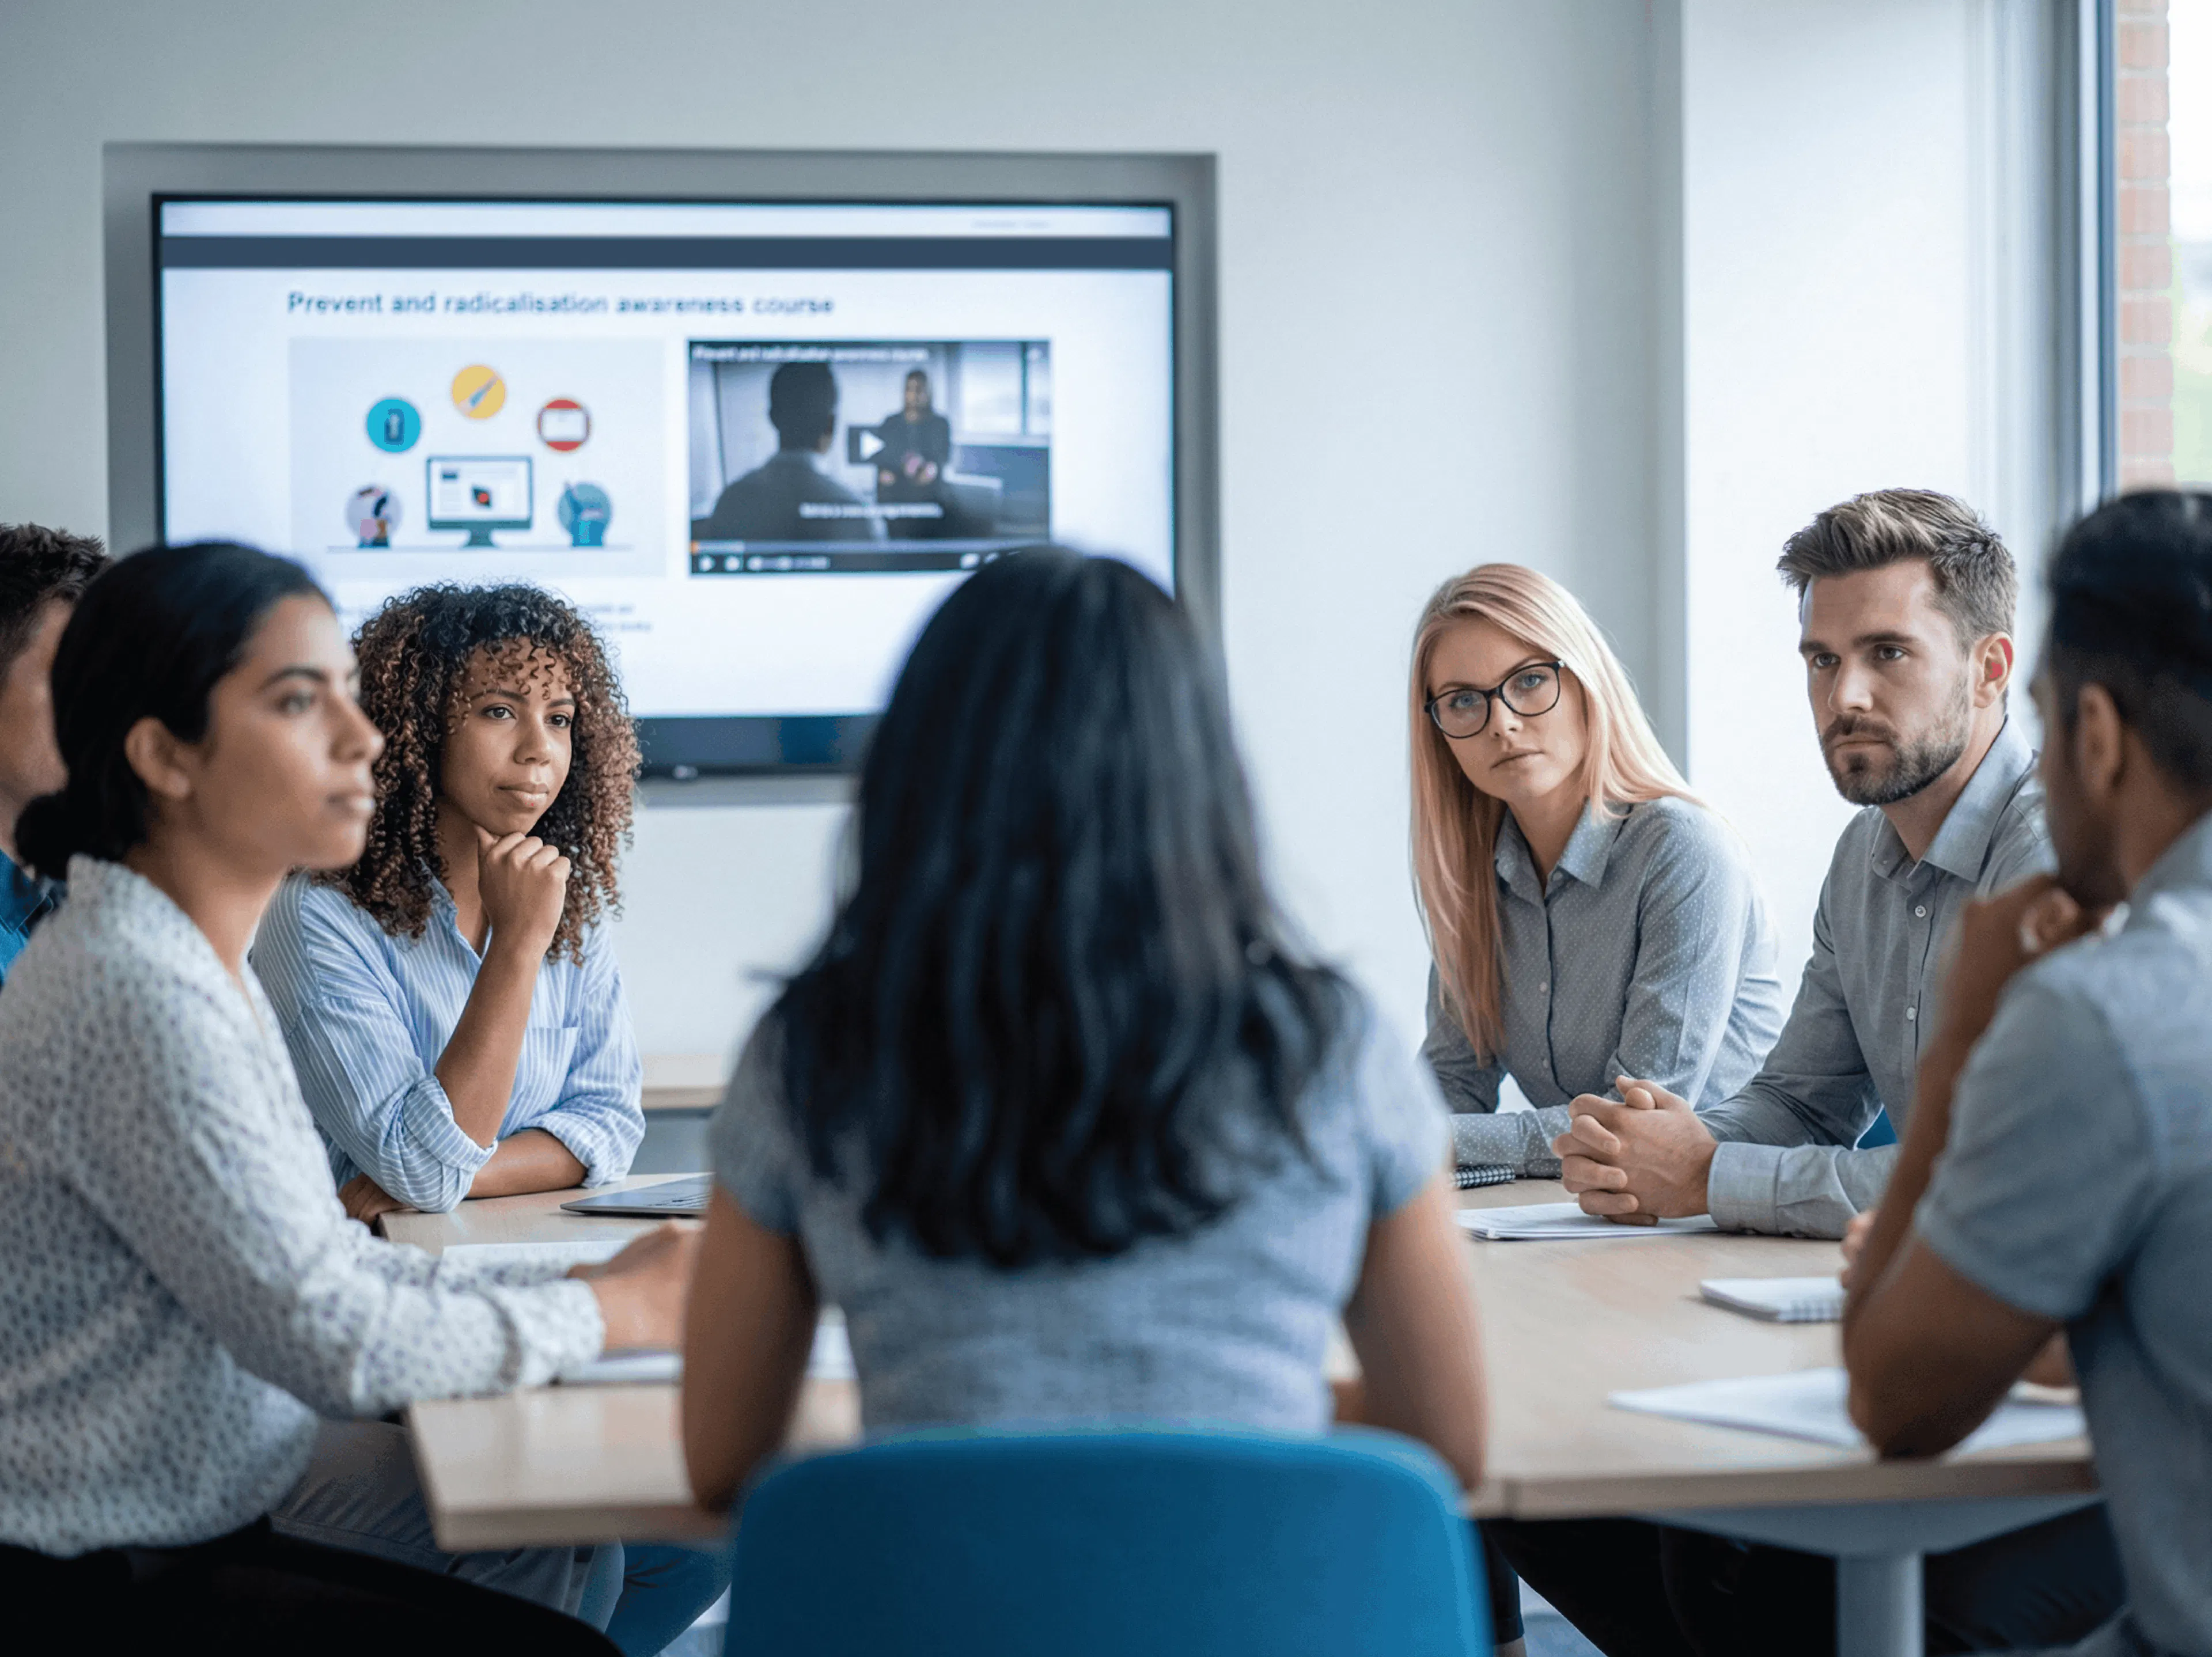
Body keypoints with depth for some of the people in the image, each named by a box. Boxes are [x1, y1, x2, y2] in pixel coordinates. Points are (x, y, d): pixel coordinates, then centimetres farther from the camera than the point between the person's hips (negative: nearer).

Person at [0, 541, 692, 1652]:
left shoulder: (202, 966, 9)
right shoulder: (135, 997, -24)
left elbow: (325, 1259, 11)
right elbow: (331, 1339, -24)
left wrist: (591, 1283, 1)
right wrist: (614, 1312, -11)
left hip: (203, 1502, 10)